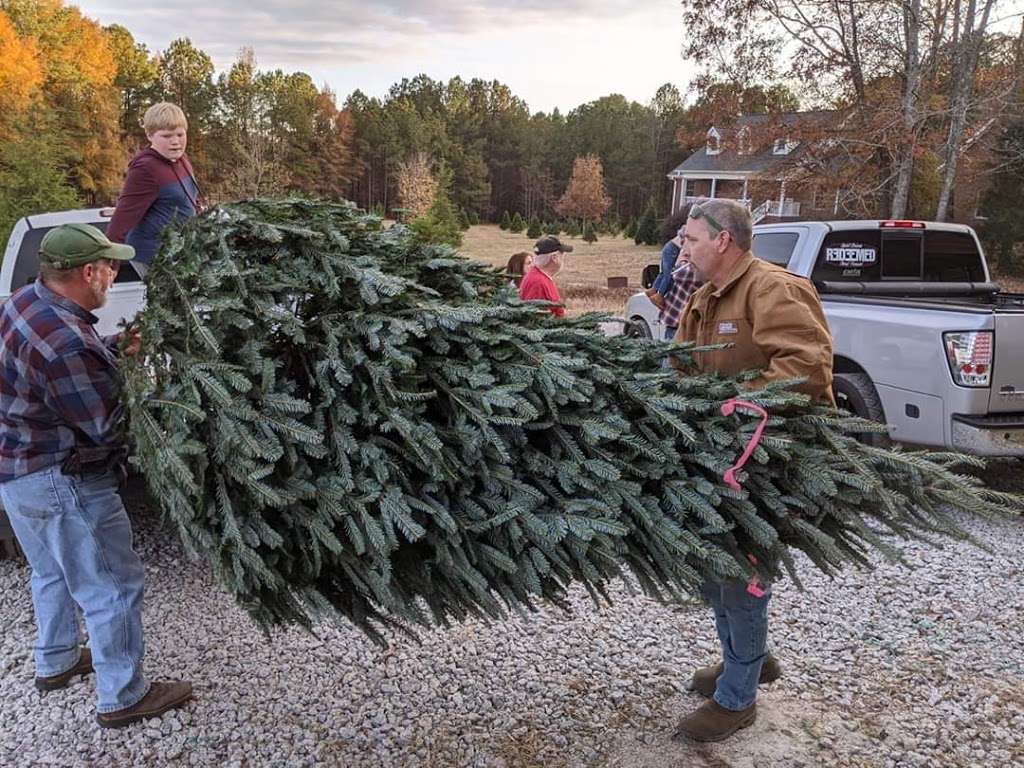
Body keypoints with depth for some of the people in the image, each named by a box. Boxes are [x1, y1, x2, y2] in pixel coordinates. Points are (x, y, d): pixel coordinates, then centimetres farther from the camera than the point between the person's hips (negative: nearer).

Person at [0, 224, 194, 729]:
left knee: (53, 573, 28)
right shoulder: (63, 341, -31)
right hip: (61, 482, -10)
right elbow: (107, 423, -22)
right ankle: (122, 699, 16)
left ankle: (55, 662, 47)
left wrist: (113, 346, 2)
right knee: (113, 588, 3)